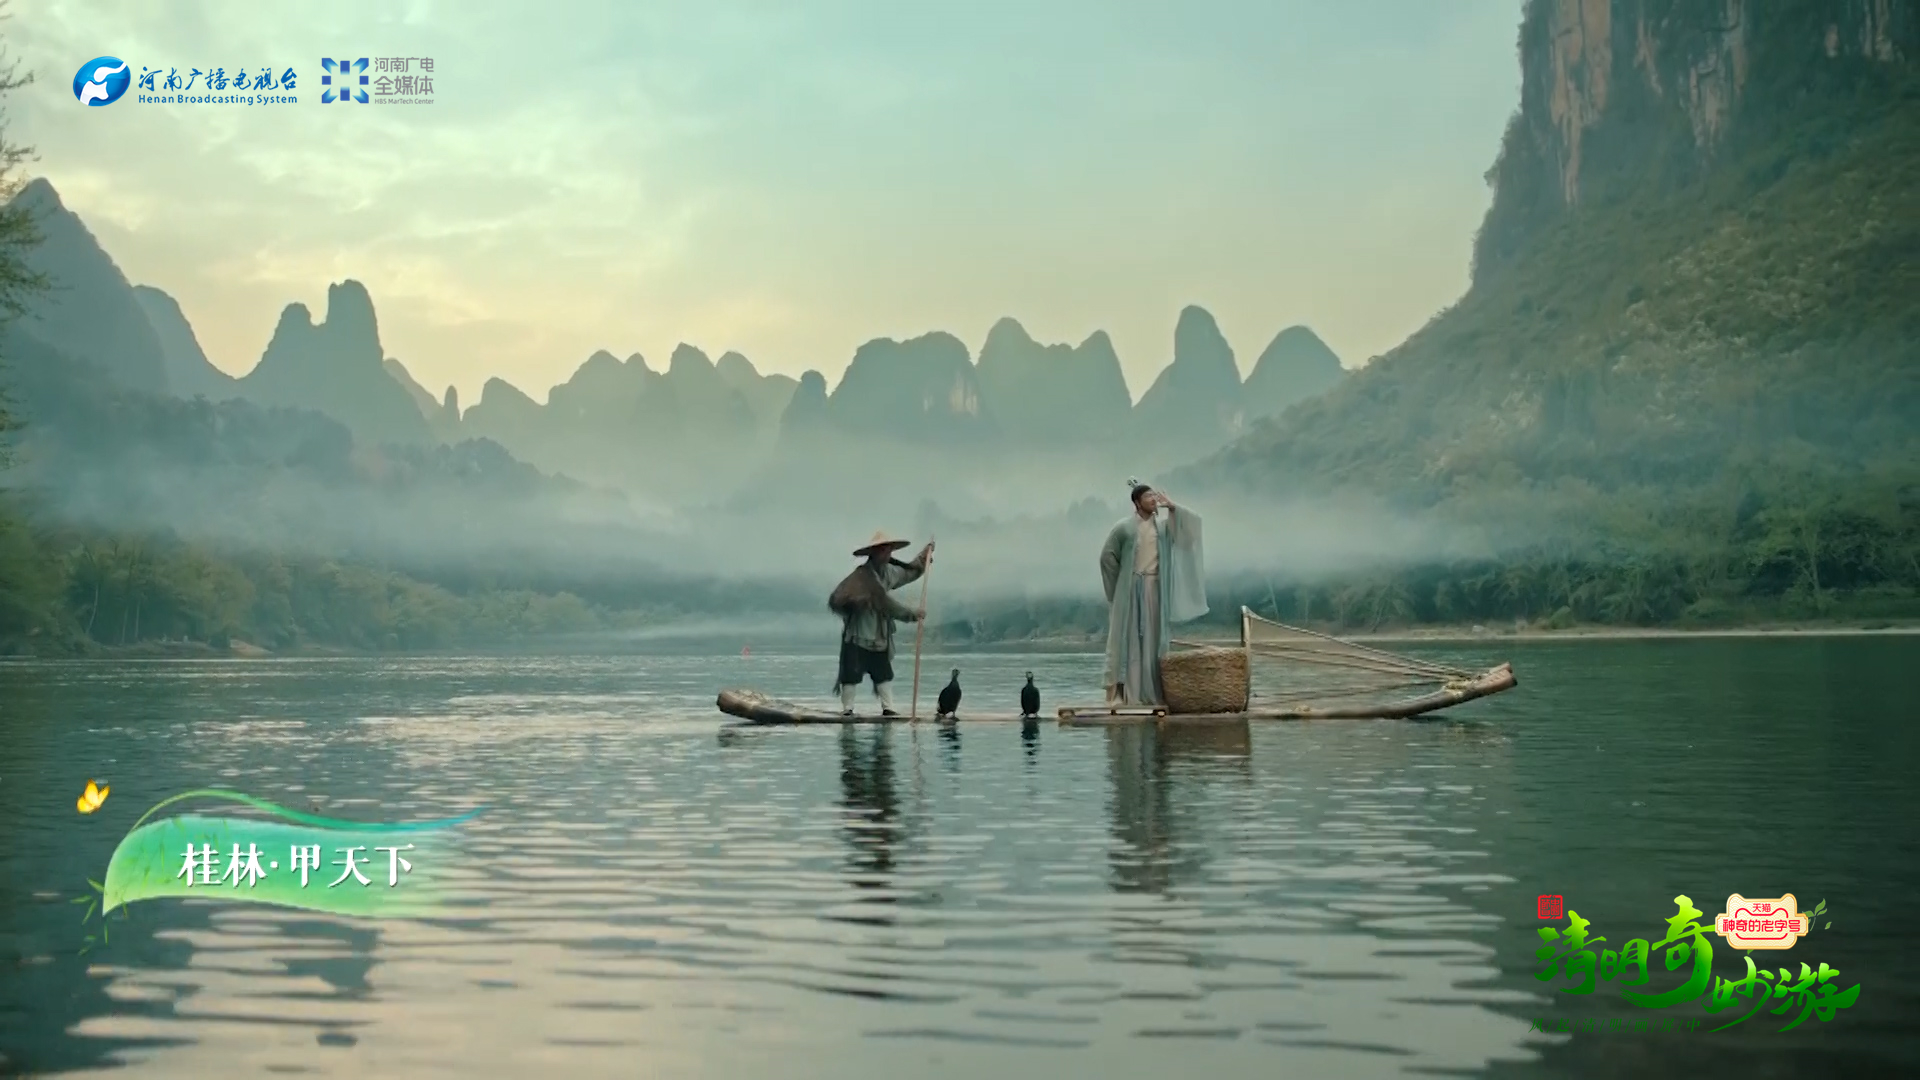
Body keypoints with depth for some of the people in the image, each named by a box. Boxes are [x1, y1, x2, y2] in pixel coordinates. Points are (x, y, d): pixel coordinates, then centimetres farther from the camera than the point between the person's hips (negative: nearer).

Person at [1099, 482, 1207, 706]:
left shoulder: (1163, 524, 6)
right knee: (1129, 638, -4)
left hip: (1156, 589, 3)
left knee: (1154, 639, 3)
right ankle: (1124, 692, -4)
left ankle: (1152, 691, 6)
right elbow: (1107, 556, 4)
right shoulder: (1124, 527, -3)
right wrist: (1123, 579, 5)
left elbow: (1193, 522, -1)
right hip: (1132, 589, -3)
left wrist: (1173, 508, -9)